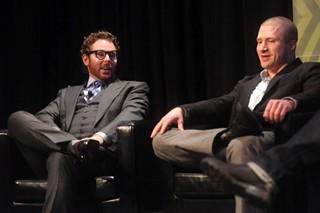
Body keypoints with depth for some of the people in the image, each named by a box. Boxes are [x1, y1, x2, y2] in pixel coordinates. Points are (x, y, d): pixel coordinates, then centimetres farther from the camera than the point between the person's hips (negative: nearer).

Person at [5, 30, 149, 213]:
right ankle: (74, 146, -35)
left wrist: (101, 137, -22)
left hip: (99, 157, -4)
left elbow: (131, 116, 0)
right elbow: (44, 116, 16)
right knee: (17, 118, -20)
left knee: (61, 157, -39)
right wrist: (56, 133, -10)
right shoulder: (67, 93, 34)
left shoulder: (132, 88, 22)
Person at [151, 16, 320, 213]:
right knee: (161, 139, -9)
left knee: (241, 145, -42)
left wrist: (290, 101, -31)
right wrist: (183, 110, 3)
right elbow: (223, 105, 22)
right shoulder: (248, 82, 36)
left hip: (271, 140, -7)